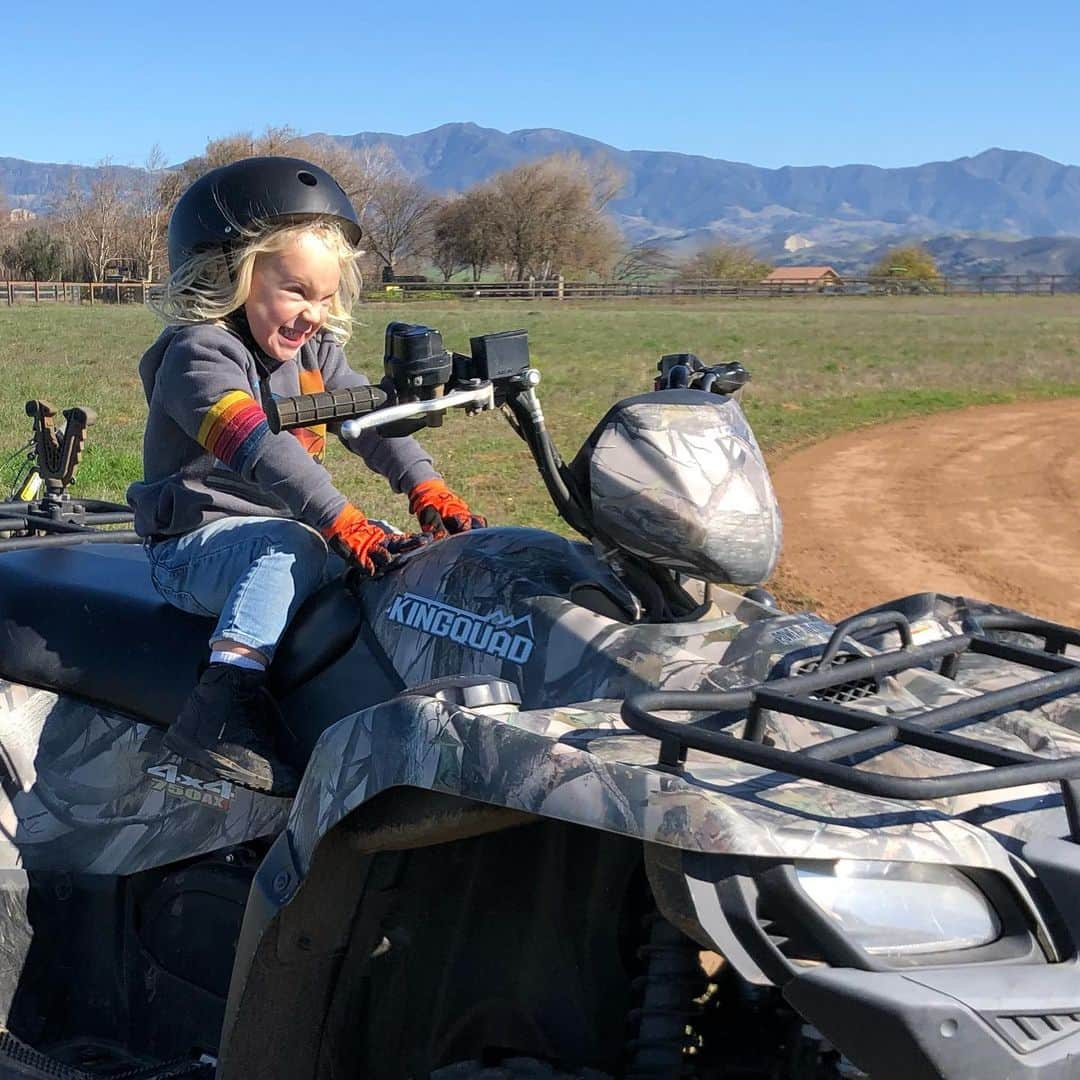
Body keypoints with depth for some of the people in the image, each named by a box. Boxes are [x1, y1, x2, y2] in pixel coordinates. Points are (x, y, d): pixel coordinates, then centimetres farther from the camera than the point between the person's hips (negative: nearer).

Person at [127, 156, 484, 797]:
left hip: (287, 533, 8)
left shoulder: (316, 353, 11)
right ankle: (223, 709, -48)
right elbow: (258, 447, -31)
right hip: (196, 545, -8)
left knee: (400, 556, -2)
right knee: (292, 548, -37)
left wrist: (426, 487, -18)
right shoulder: (199, 354, -16)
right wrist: (343, 522, -42)